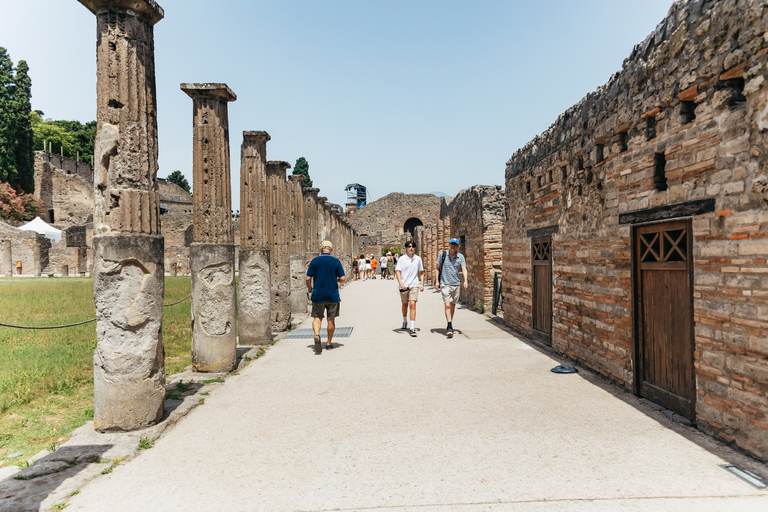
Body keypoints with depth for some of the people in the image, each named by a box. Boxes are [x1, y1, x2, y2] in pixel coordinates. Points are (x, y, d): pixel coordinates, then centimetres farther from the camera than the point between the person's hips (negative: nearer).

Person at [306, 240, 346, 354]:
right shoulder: (336, 262, -2)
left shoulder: (315, 261, -2)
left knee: (317, 318, 8)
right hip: (333, 295, 0)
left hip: (318, 295, 0)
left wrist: (310, 290, 12)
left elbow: (308, 278, -4)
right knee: (331, 319, 11)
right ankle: (329, 343, 19)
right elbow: (342, 278, -6)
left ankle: (317, 335, -20)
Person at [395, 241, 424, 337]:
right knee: (405, 305, 16)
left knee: (412, 304, -14)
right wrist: (401, 284, -21)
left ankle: (412, 328, -15)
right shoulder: (401, 259, -2)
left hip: (414, 285, 0)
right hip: (404, 286, 0)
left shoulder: (418, 259, 5)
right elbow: (397, 271, -8)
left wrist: (422, 284, 5)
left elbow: (421, 272, 14)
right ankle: (405, 322, 42)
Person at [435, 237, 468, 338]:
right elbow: (437, 267, 8)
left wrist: (465, 281, -19)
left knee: (453, 305, 12)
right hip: (445, 284, -2)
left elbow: (464, 269, -4)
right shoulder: (443, 254, 1)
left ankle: (450, 325, 28)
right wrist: (437, 281, 2)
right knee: (447, 305, -12)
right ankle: (450, 327, -15)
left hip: (456, 284, 2)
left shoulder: (461, 257, 4)